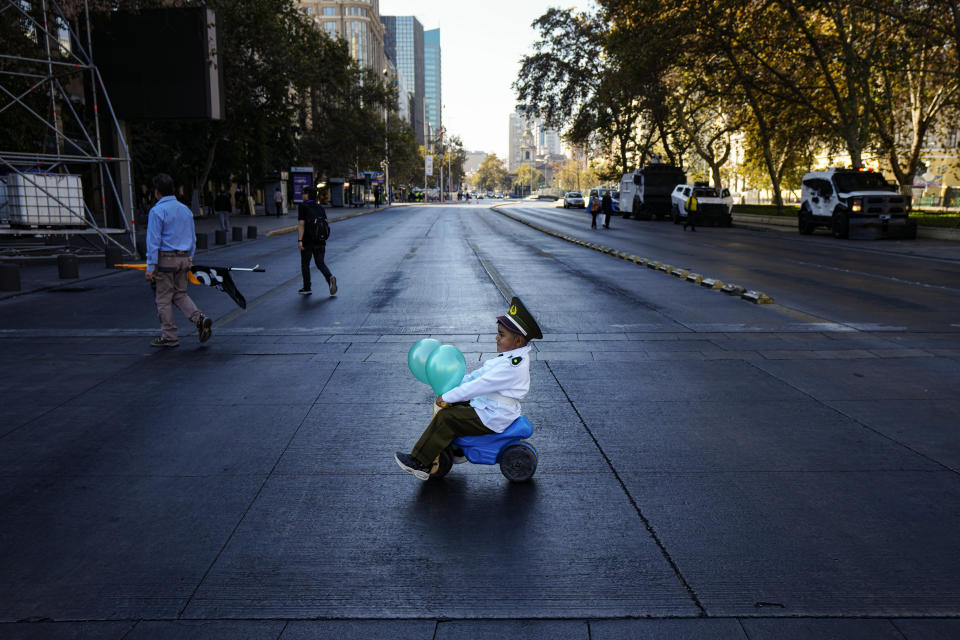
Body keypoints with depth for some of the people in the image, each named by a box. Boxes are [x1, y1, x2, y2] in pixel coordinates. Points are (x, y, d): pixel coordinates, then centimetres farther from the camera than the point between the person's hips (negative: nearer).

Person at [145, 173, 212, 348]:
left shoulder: (157, 211, -11)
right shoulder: (185, 209, 10)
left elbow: (153, 241, -14)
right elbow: (193, 239, 14)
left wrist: (150, 267, -11)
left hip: (166, 258, -6)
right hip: (184, 258, 6)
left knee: (164, 299, 4)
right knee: (180, 294, 16)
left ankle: (169, 337, 10)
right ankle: (199, 318, -7)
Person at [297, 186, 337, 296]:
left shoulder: (303, 206, -8)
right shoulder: (320, 207, 9)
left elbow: (301, 224, -15)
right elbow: (325, 224, 10)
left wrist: (299, 240, -17)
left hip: (307, 241, -5)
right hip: (320, 241, 5)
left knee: (305, 264, 11)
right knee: (320, 263, 12)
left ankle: (307, 288, 15)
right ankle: (330, 278, -15)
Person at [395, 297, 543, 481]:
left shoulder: (513, 366, -26)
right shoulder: (511, 356, 7)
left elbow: (481, 384, -28)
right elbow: (480, 374, 11)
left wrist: (447, 397, -23)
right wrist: (452, 384, 2)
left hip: (491, 420, -10)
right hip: (486, 407, 10)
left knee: (445, 417, -15)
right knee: (455, 404, 17)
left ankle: (419, 462, -6)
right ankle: (457, 450, 29)